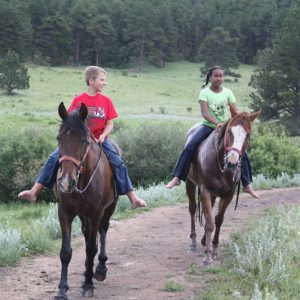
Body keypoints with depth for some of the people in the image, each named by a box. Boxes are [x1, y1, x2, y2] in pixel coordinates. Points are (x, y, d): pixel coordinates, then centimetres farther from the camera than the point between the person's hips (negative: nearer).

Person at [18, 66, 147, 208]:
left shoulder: (106, 101, 0)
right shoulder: (78, 100, -3)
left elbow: (110, 124, 2)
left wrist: (103, 135, -16)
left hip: (99, 139, 1)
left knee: (119, 163, -15)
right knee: (54, 158, -14)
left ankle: (133, 199, -10)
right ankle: (34, 192, -11)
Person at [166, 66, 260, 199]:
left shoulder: (227, 92, 2)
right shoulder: (205, 93, -6)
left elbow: (235, 112, 0)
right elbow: (205, 113, -18)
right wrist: (217, 123, -35)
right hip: (208, 126, -2)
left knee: (242, 153, -8)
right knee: (189, 147, -23)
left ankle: (247, 185, 4)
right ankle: (177, 178, -19)